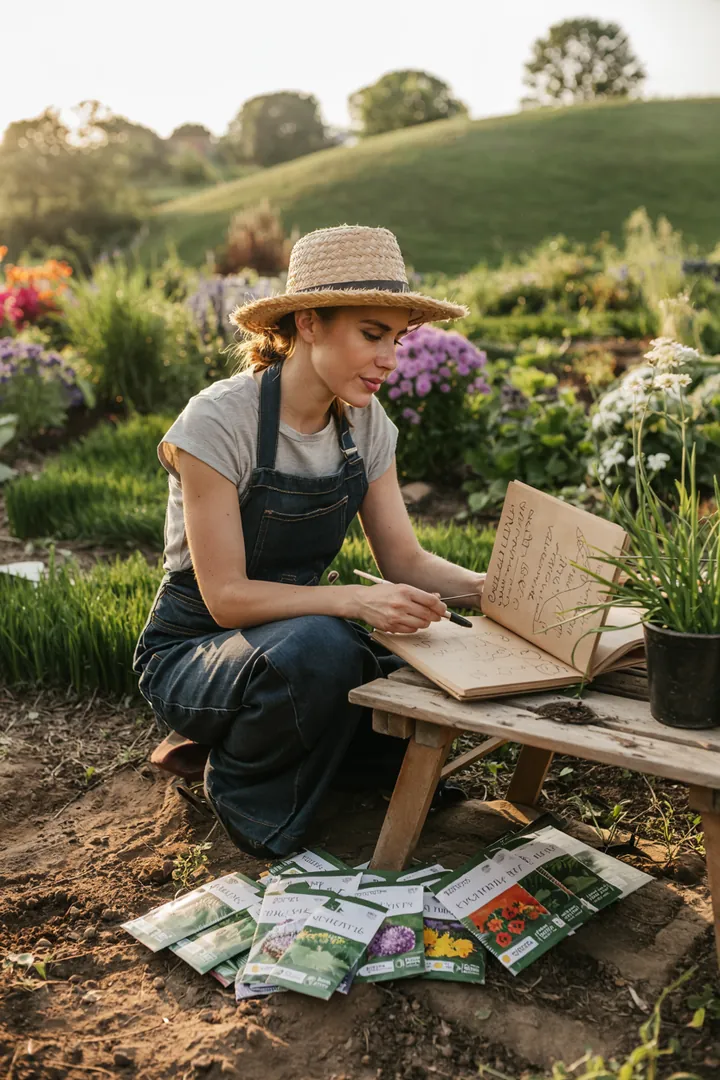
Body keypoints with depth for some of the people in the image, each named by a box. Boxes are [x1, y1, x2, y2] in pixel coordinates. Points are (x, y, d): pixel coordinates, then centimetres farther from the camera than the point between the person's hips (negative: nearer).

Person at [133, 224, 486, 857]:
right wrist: (354, 599, -37)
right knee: (318, 647, -38)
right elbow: (226, 595, -24)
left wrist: (483, 587, -22)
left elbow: (405, 558, -2)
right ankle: (238, 783, -6)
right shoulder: (219, 420, -22)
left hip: (296, 633, 7)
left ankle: (242, 738, 10)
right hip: (193, 653, -7)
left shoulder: (365, 423, -3)